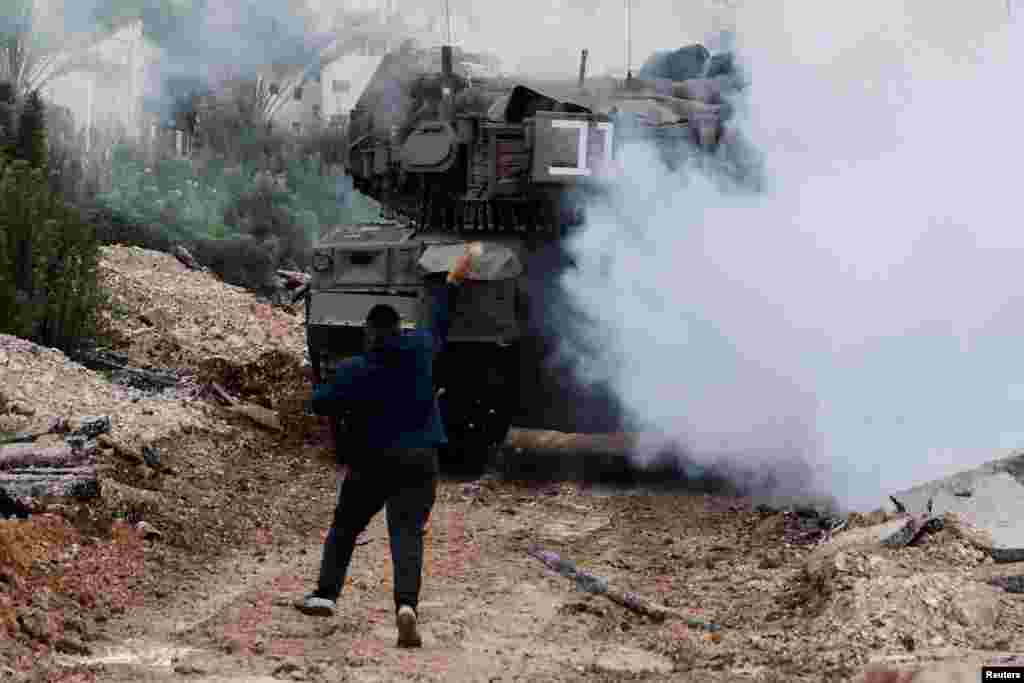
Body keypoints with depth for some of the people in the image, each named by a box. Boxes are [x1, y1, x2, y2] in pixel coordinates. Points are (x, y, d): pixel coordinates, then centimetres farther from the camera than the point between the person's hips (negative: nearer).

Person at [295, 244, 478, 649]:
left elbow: (320, 403, -6)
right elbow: (440, 320, 21)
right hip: (418, 460, 1)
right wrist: (454, 279, 34)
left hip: (371, 462, -1)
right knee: (407, 533, -8)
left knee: (345, 526, 19)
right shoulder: (419, 349, 3)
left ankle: (326, 593, 18)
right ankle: (407, 604, -28)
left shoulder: (355, 370, -5)